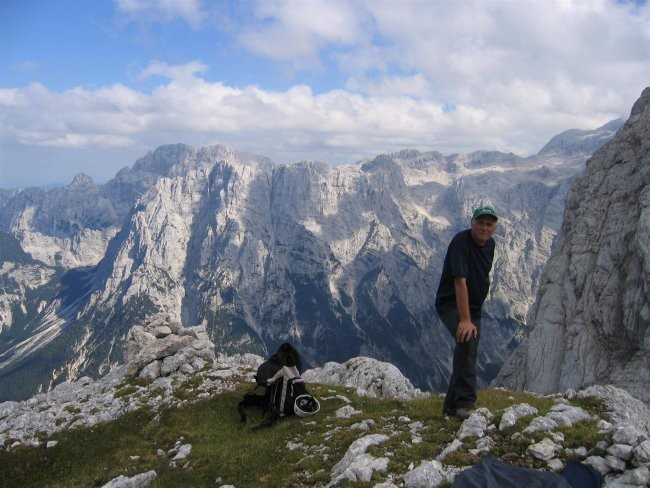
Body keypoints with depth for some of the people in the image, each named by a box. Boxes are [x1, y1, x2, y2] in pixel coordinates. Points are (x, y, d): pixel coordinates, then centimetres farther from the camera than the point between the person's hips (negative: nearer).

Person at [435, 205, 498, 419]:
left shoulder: (490, 244, 4)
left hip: (473, 307, 8)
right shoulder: (461, 241, -22)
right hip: (451, 304, -8)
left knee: (468, 355, 9)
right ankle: (465, 402, -30)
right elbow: (460, 282, -30)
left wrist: (473, 316, 21)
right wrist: (465, 320, -36)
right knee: (467, 337, -33)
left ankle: (452, 406, 23)